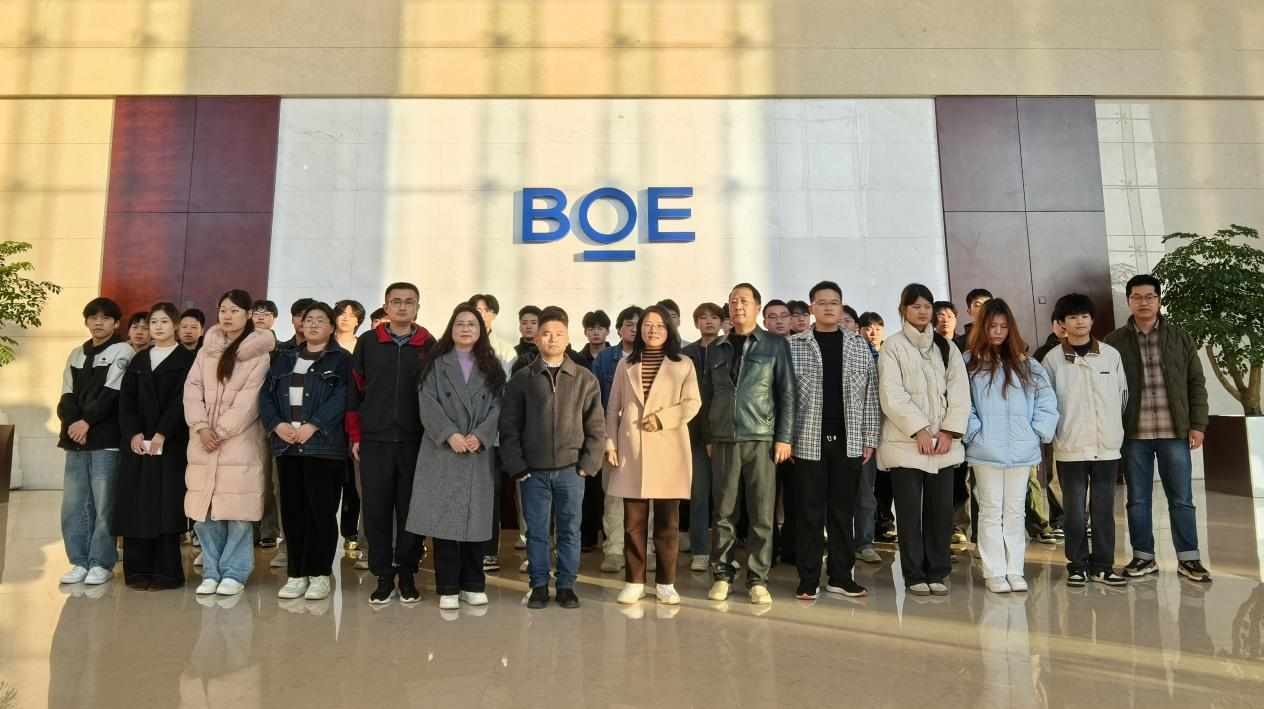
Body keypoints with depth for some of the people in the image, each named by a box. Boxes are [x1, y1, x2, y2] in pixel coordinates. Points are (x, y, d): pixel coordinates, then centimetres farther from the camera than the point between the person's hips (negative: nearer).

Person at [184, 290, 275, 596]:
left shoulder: (259, 354, -1)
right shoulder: (207, 350, 14)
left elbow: (248, 400, -7)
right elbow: (192, 388, 6)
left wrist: (220, 432, -10)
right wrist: (201, 427, -7)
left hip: (239, 442, -4)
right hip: (203, 442, 4)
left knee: (237, 511, -5)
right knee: (203, 510, 5)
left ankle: (234, 573, 8)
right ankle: (211, 571, 18)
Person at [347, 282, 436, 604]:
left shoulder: (428, 345, 5)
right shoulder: (367, 342, 6)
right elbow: (355, 390, 7)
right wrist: (355, 436, 4)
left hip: (415, 442, -1)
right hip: (374, 441, 1)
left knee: (410, 509, 5)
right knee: (376, 510, 4)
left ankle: (407, 575, 18)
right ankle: (383, 576, 16)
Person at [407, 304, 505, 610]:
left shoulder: (491, 367, 12)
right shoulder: (436, 364, 7)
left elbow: (496, 406, 3)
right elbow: (429, 403, -4)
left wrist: (480, 436, -12)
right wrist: (450, 434, -17)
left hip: (479, 453, 2)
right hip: (442, 451, -2)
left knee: (476, 518, 5)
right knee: (445, 518, -1)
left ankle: (473, 585, 16)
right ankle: (447, 588, 8)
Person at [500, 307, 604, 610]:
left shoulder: (585, 379, 3)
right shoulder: (521, 380, 3)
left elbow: (596, 426, 4)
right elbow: (509, 426, 3)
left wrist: (588, 464, -2)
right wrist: (516, 465, -3)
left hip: (571, 469, 0)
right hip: (533, 471, 0)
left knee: (570, 530, 8)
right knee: (536, 531, 8)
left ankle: (566, 585, 21)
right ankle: (539, 585, 21)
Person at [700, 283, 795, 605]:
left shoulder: (776, 345, 5)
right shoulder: (716, 348, 13)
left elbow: (787, 394, 2)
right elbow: (707, 395, 13)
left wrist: (784, 438, -4)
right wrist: (707, 436, 9)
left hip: (762, 439, -2)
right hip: (724, 440, 2)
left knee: (762, 513, 0)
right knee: (724, 512, 5)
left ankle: (758, 579, 10)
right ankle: (722, 575, 15)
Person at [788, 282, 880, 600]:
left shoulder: (859, 345, 10)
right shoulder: (794, 345, 3)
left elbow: (870, 394, 9)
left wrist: (869, 438, 3)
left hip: (848, 441, 2)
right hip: (808, 441, -2)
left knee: (843, 510, 9)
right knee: (809, 511, 2)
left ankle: (841, 576, 19)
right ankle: (809, 580, 10)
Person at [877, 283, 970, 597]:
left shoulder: (947, 347, 14)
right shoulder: (893, 346, 2)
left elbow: (960, 392, 7)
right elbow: (892, 394, -7)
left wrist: (949, 431, -5)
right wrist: (919, 430, -12)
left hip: (943, 442, 4)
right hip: (906, 441, -3)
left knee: (941, 509, 4)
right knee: (910, 510, 0)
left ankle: (937, 572, 17)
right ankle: (914, 575, 10)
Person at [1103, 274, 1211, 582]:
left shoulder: (1180, 338, 6)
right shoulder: (1115, 342, 3)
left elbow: (1196, 384, 7)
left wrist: (1197, 424, 0)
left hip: (1175, 433, 1)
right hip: (1133, 434, 0)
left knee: (1181, 499, 7)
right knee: (1137, 499, 8)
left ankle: (1188, 559, 19)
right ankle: (1144, 557, 19)